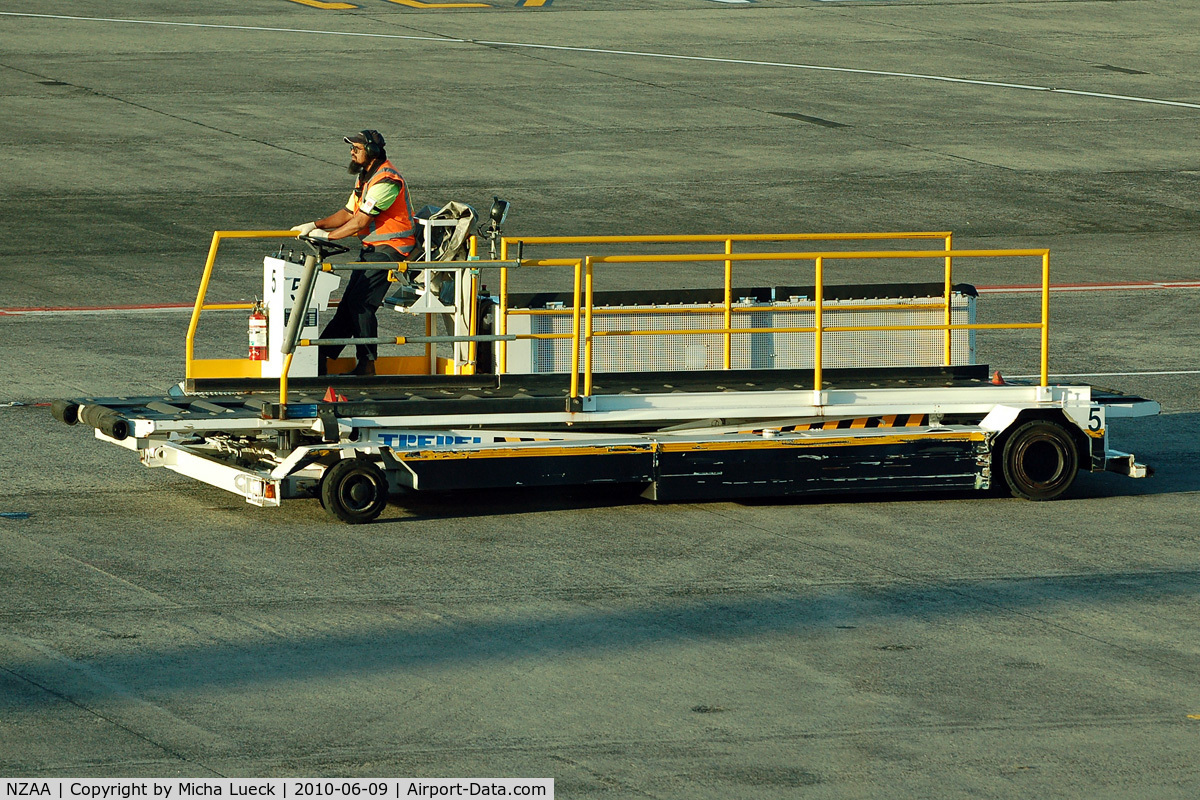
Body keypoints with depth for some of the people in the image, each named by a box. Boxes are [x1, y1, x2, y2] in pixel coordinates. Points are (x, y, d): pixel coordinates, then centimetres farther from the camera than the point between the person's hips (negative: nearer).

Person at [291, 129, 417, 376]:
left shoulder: (385, 180, -20)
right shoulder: (365, 176, 14)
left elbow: (361, 221, -21)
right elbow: (348, 213, 16)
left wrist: (327, 235, -14)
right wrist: (315, 225, 5)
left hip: (390, 248, -9)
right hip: (371, 247, 9)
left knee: (361, 301, -15)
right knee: (349, 301, 4)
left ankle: (367, 365, -8)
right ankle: (322, 355, 2)